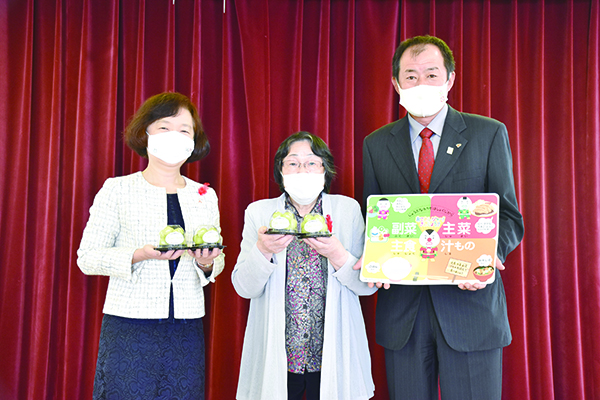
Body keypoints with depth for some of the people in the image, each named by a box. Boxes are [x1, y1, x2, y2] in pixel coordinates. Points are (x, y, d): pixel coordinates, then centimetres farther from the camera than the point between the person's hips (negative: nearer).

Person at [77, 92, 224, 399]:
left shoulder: (206, 195, 9)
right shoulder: (116, 190, -1)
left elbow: (218, 264, 14)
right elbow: (87, 258, -5)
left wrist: (207, 263, -9)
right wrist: (139, 254, -20)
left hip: (187, 330, 3)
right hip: (129, 326, -3)